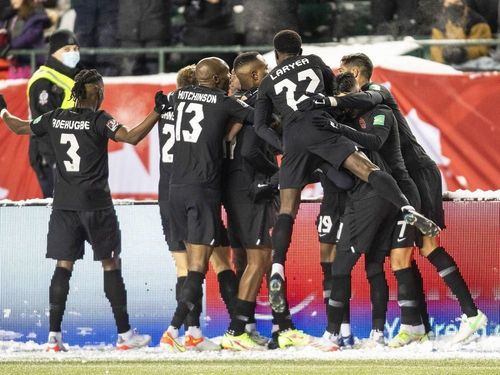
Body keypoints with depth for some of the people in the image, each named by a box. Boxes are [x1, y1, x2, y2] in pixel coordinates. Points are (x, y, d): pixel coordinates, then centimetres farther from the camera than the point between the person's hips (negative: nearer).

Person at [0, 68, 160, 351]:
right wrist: (157, 111, -16)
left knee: (64, 266, 5)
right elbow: (132, 137, -21)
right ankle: (124, 334, 5)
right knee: (111, 265, 3)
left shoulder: (55, 118, 6)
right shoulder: (99, 120, -9)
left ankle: (54, 336, -2)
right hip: (96, 204, -4)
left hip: (64, 204, 4)